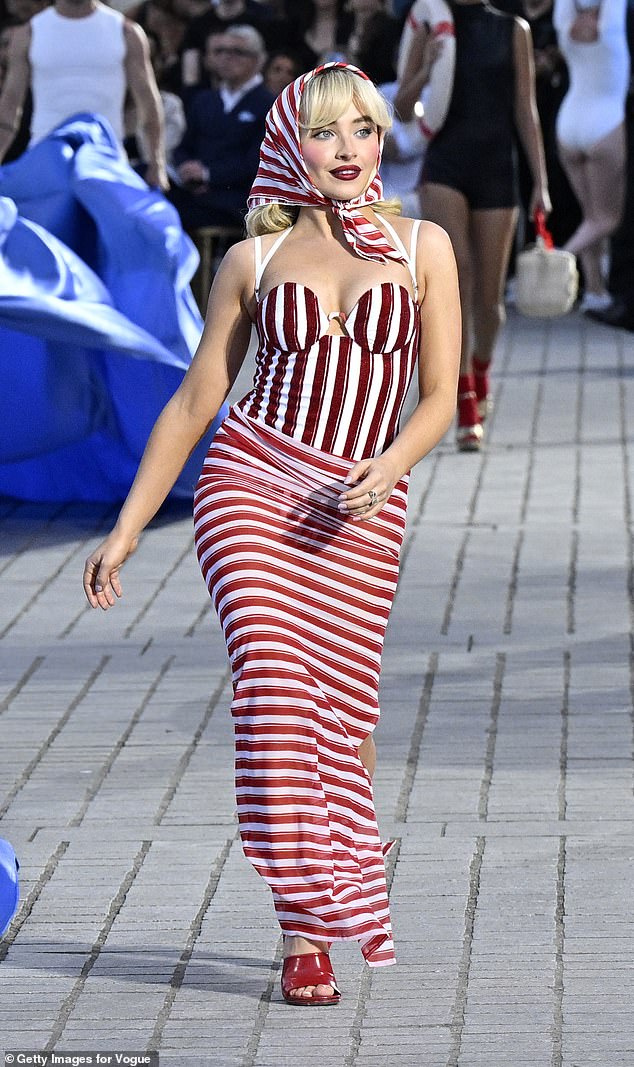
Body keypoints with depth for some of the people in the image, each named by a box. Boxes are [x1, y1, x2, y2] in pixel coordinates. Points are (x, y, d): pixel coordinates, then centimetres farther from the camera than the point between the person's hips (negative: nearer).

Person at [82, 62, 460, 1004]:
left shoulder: (422, 248, 10)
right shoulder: (255, 261, 10)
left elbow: (439, 397, 8)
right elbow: (194, 402, 12)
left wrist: (388, 466, -13)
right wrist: (128, 528, 9)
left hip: (357, 515, 0)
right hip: (251, 484, 0)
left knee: (338, 722, -3)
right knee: (275, 686, -17)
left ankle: (346, 874, 24)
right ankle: (309, 930, -13)